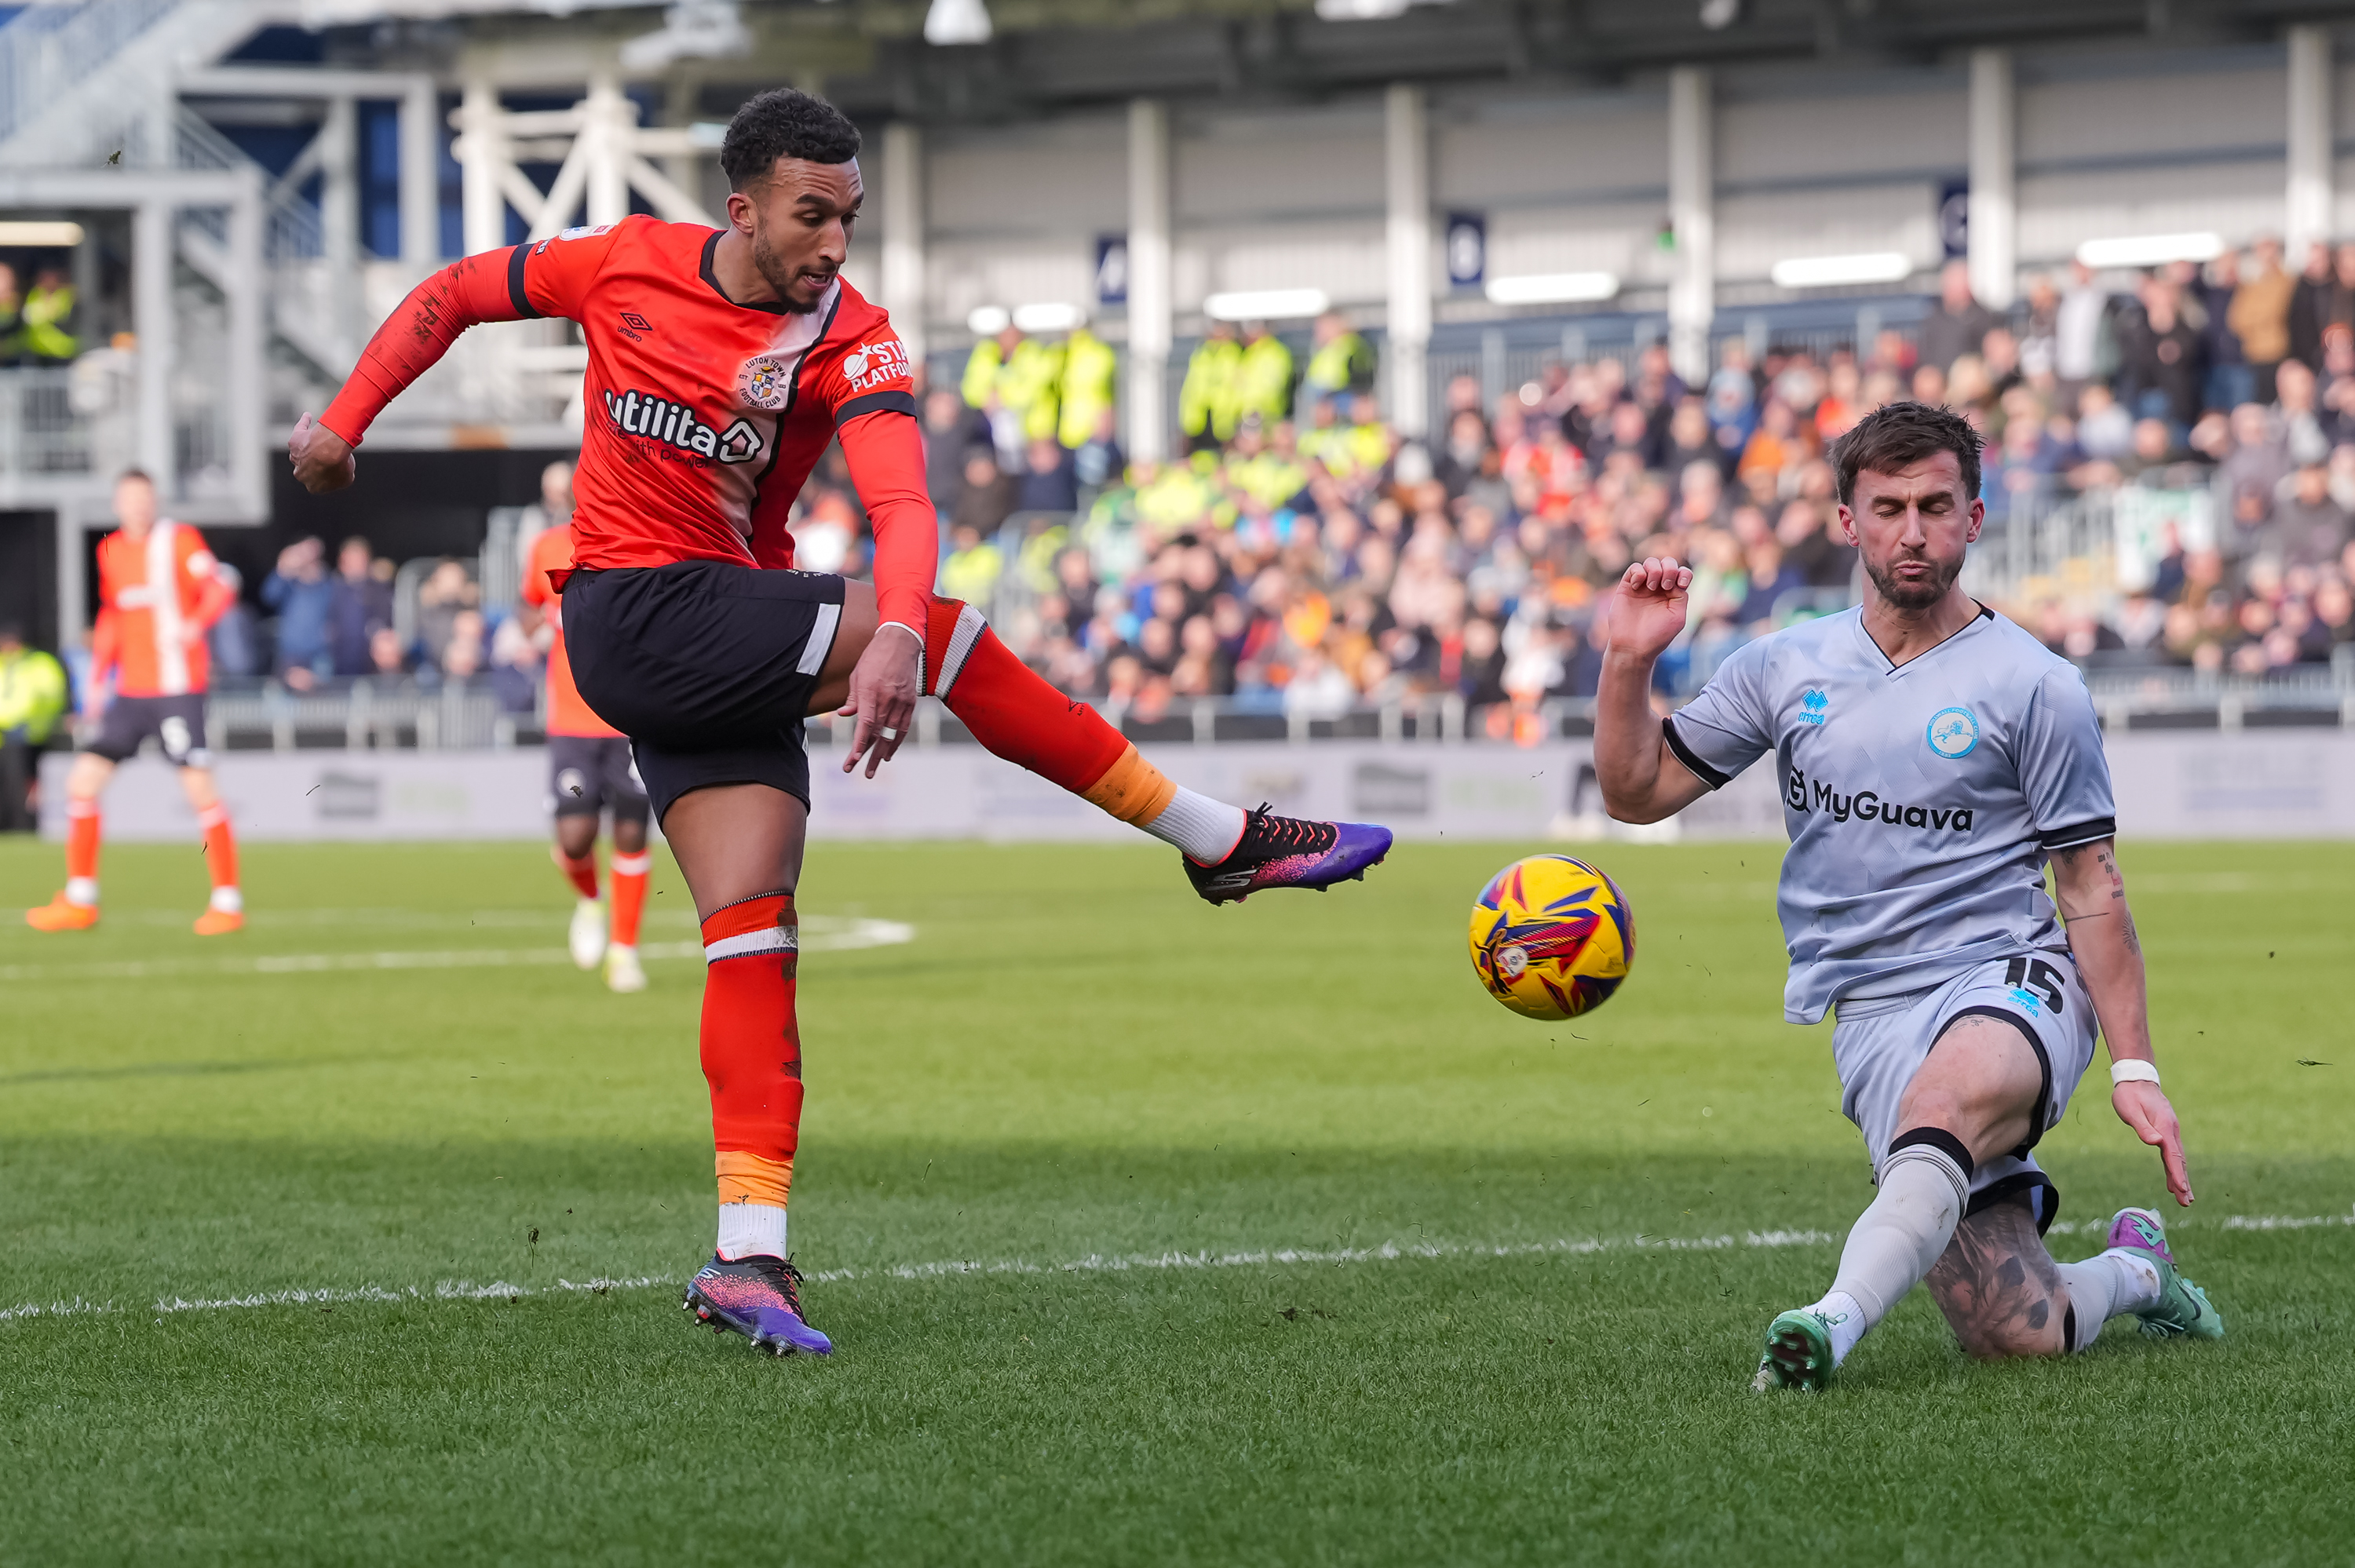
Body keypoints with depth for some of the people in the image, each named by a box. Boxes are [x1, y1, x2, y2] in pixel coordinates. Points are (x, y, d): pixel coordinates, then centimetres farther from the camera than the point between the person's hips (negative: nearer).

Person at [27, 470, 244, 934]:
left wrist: (196, 623, -35)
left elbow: (217, 589, -15)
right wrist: (97, 681, 19)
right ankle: (80, 901, 10)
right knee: (83, 782, 1)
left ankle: (228, 901, -2)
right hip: (130, 692, 6)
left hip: (178, 688, -6)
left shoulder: (180, 539, -3)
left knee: (200, 789, -12)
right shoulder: (111, 551, 14)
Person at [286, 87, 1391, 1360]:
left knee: (753, 934, -8)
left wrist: (890, 633, -44)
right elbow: (451, 296, 12)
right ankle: (1223, 841, -12)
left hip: (729, 654, 3)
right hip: (631, 618, -3)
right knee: (948, 638, -20)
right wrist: (341, 421, 6)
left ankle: (745, 1258, -10)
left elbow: (901, 507, -24)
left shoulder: (852, 343, -7)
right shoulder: (628, 265, -4)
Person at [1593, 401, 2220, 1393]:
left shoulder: (2034, 686, 1)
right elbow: (1638, 792, 14)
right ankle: (2132, 1270, 25)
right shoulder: (1783, 670, 10)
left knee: (1947, 1100, -41)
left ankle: (1836, 1322, -54)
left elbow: (2090, 886, 3)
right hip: (1873, 1017, 3)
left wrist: (2133, 1066, -3)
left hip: (2012, 981, -2)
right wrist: (1630, 661, -3)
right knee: (2017, 1336, -8)